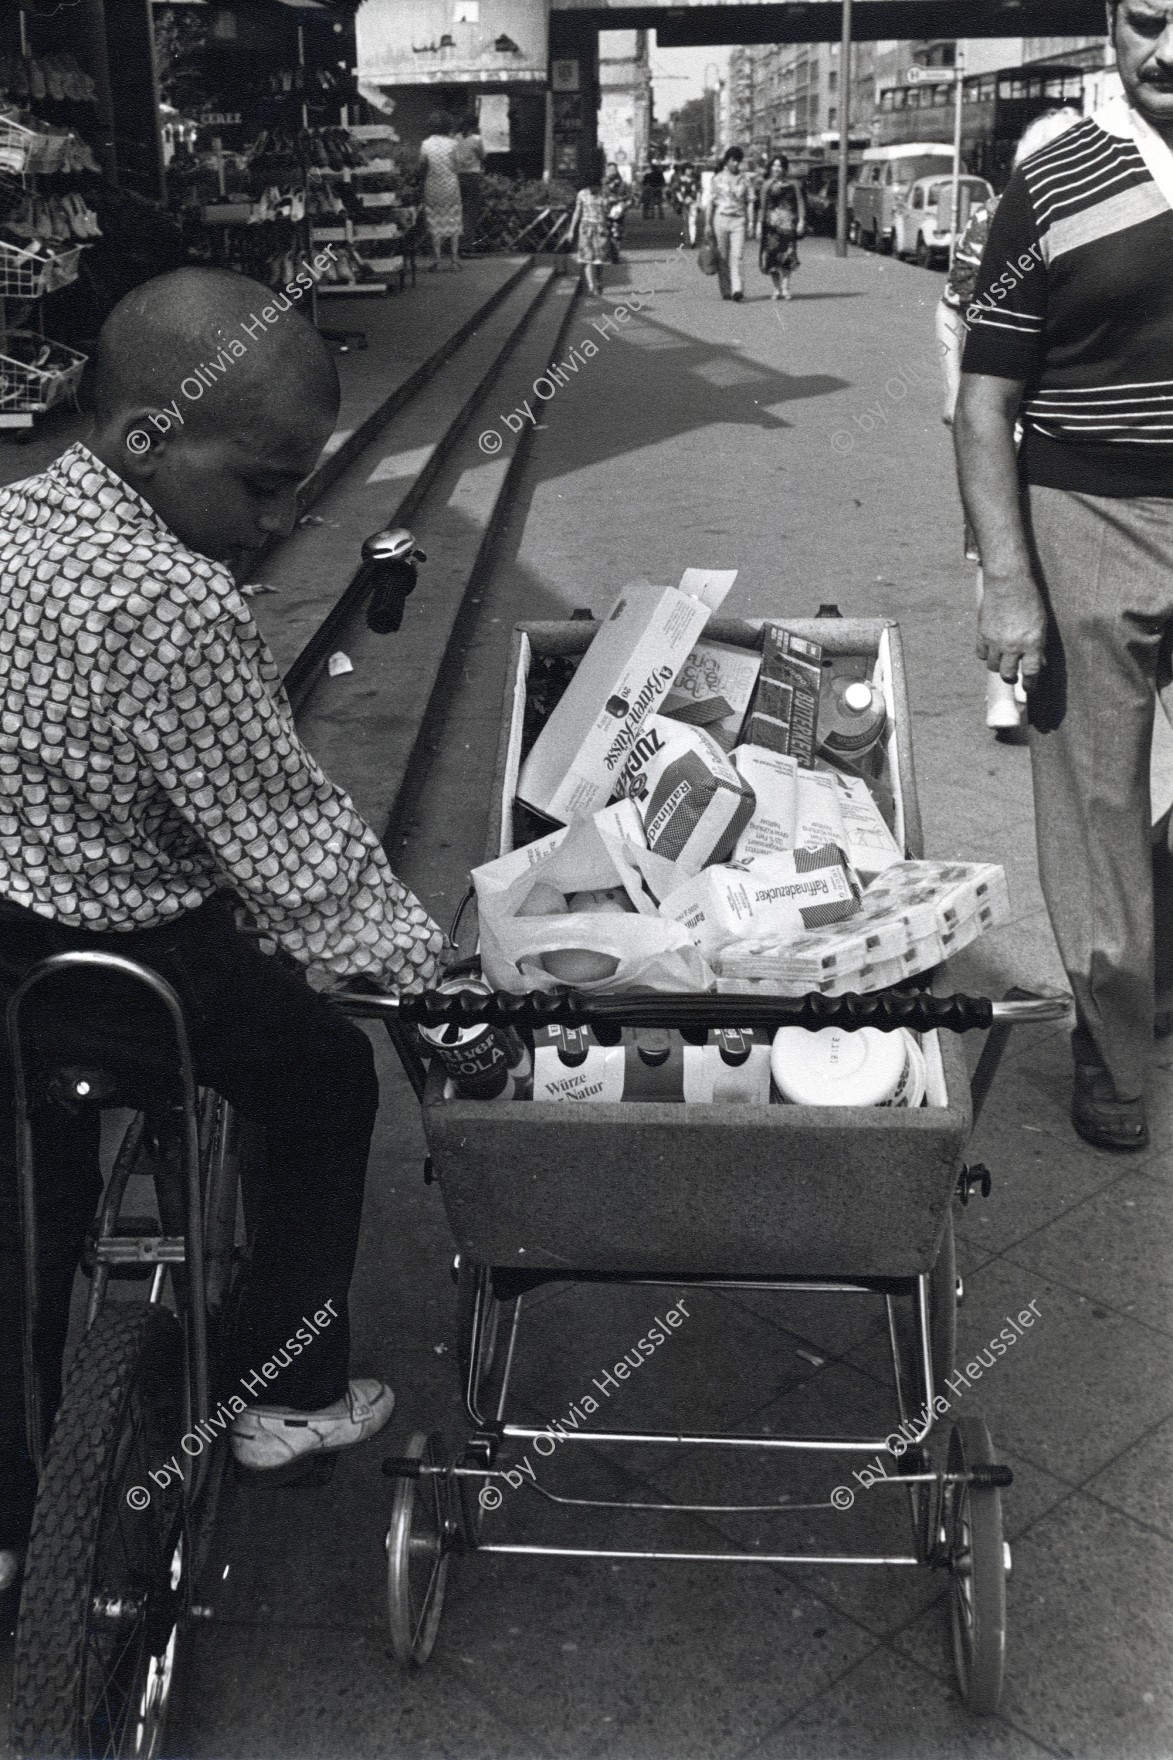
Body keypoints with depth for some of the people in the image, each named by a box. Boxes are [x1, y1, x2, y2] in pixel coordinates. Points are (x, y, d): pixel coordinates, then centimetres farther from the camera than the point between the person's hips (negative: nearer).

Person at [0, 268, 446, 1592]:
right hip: (128, 973, -7)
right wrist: (437, 964, -14)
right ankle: (291, 1396, 32)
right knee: (326, 1080, 20)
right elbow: (293, 847, -24)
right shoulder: (177, 607, -27)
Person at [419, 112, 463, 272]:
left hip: (432, 185, 1)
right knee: (453, 221, 9)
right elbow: (457, 163, 0)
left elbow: (423, 164, -1)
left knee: (435, 222, 7)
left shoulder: (425, 144, -6)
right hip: (450, 185, -1)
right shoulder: (451, 143, -9)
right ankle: (454, 257, 8)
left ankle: (436, 258, 3)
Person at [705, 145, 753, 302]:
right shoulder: (718, 179, 3)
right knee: (722, 257, 2)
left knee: (736, 255, -12)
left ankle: (736, 289, -19)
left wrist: (748, 223, 6)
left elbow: (747, 202, 11)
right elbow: (711, 203, 3)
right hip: (721, 218, 0)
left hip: (738, 220, 0)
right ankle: (725, 290, 11)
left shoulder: (744, 179, 8)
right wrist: (708, 224, -2)